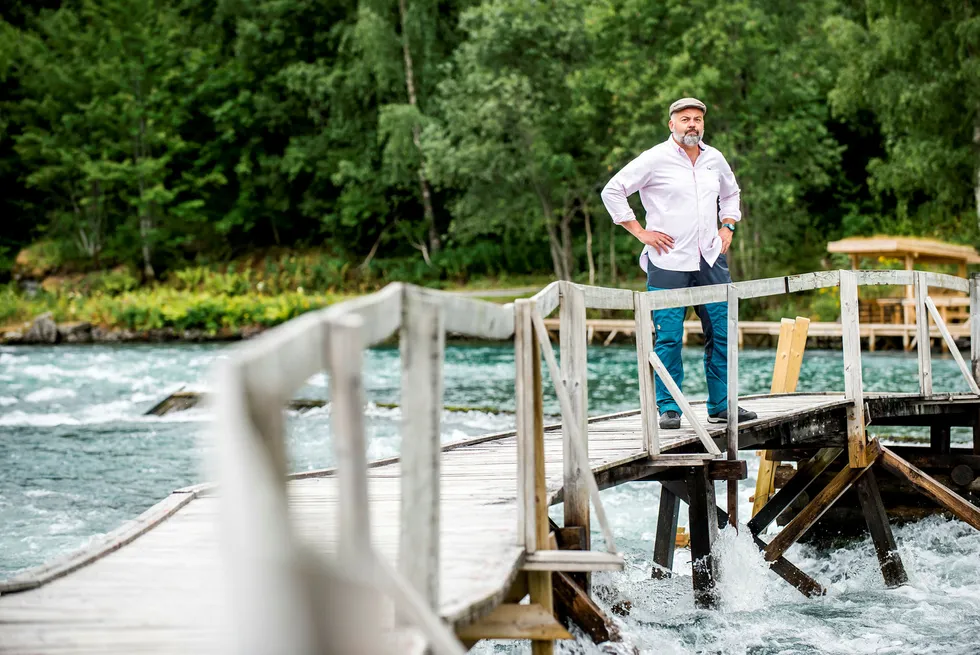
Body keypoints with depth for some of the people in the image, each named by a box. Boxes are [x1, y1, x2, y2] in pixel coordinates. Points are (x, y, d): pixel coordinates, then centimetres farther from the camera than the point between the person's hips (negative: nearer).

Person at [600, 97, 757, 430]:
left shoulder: (715, 159, 12)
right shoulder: (655, 159, -4)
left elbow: (731, 193, 33)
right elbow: (612, 191, -3)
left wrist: (728, 226, 17)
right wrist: (640, 231, -5)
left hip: (711, 262, 5)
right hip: (668, 264, -5)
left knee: (722, 334, 4)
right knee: (668, 338, -5)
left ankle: (721, 406, 13)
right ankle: (668, 408, 2)